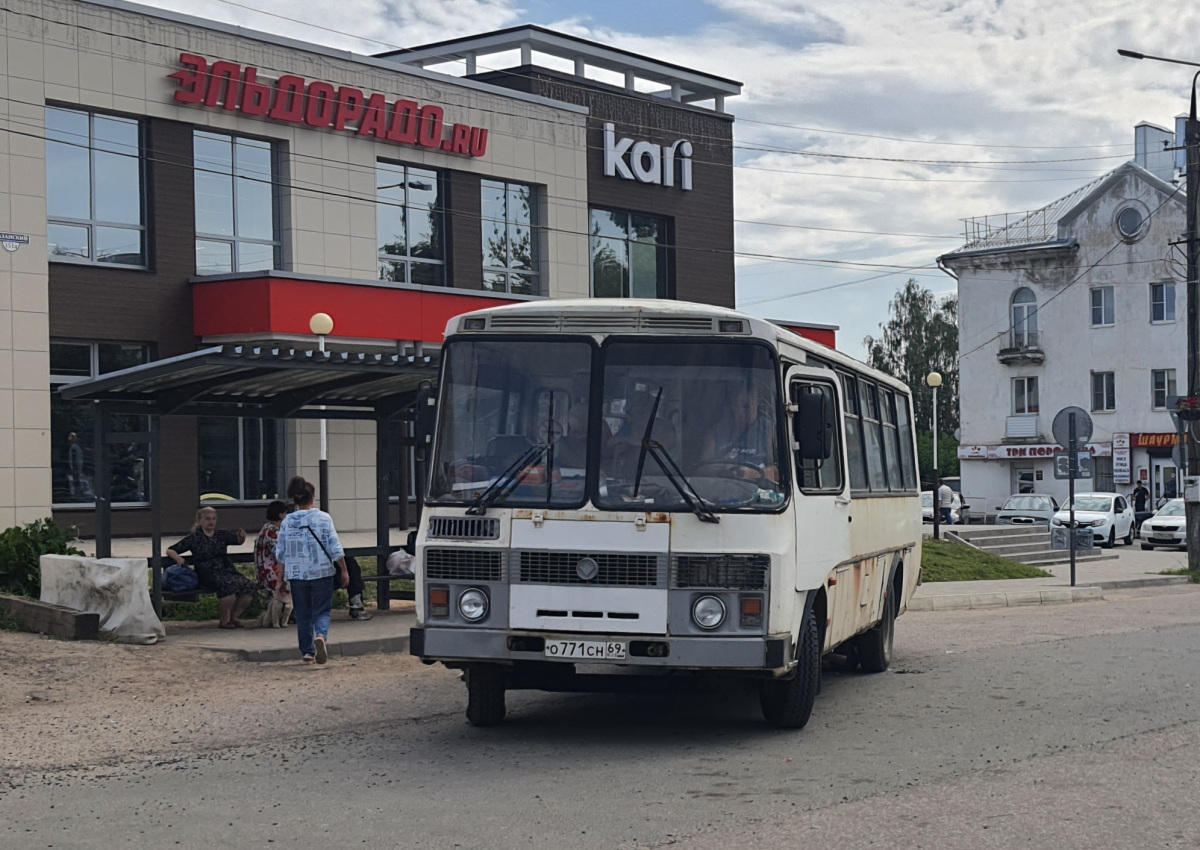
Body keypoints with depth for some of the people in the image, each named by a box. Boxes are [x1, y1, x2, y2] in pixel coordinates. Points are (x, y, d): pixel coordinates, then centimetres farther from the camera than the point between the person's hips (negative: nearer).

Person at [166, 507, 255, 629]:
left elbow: (238, 540, 8)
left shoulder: (222, 536, 20)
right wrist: (177, 558, -14)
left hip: (227, 571, 5)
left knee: (249, 587, -21)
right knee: (229, 584, -35)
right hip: (208, 575, -5)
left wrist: (242, 536, -16)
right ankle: (223, 620, -21)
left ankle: (233, 617, -4)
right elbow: (170, 550, 8)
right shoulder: (194, 538, 9)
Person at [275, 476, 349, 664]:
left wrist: (280, 579, 13)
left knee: (303, 614, 12)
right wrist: (344, 571, 2)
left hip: (296, 574, 2)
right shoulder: (323, 518, -6)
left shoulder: (287, 522, -1)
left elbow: (280, 553, 3)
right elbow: (335, 548, -7)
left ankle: (307, 652, 13)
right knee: (322, 610, 5)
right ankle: (320, 635, -24)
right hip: (322, 572, -2)